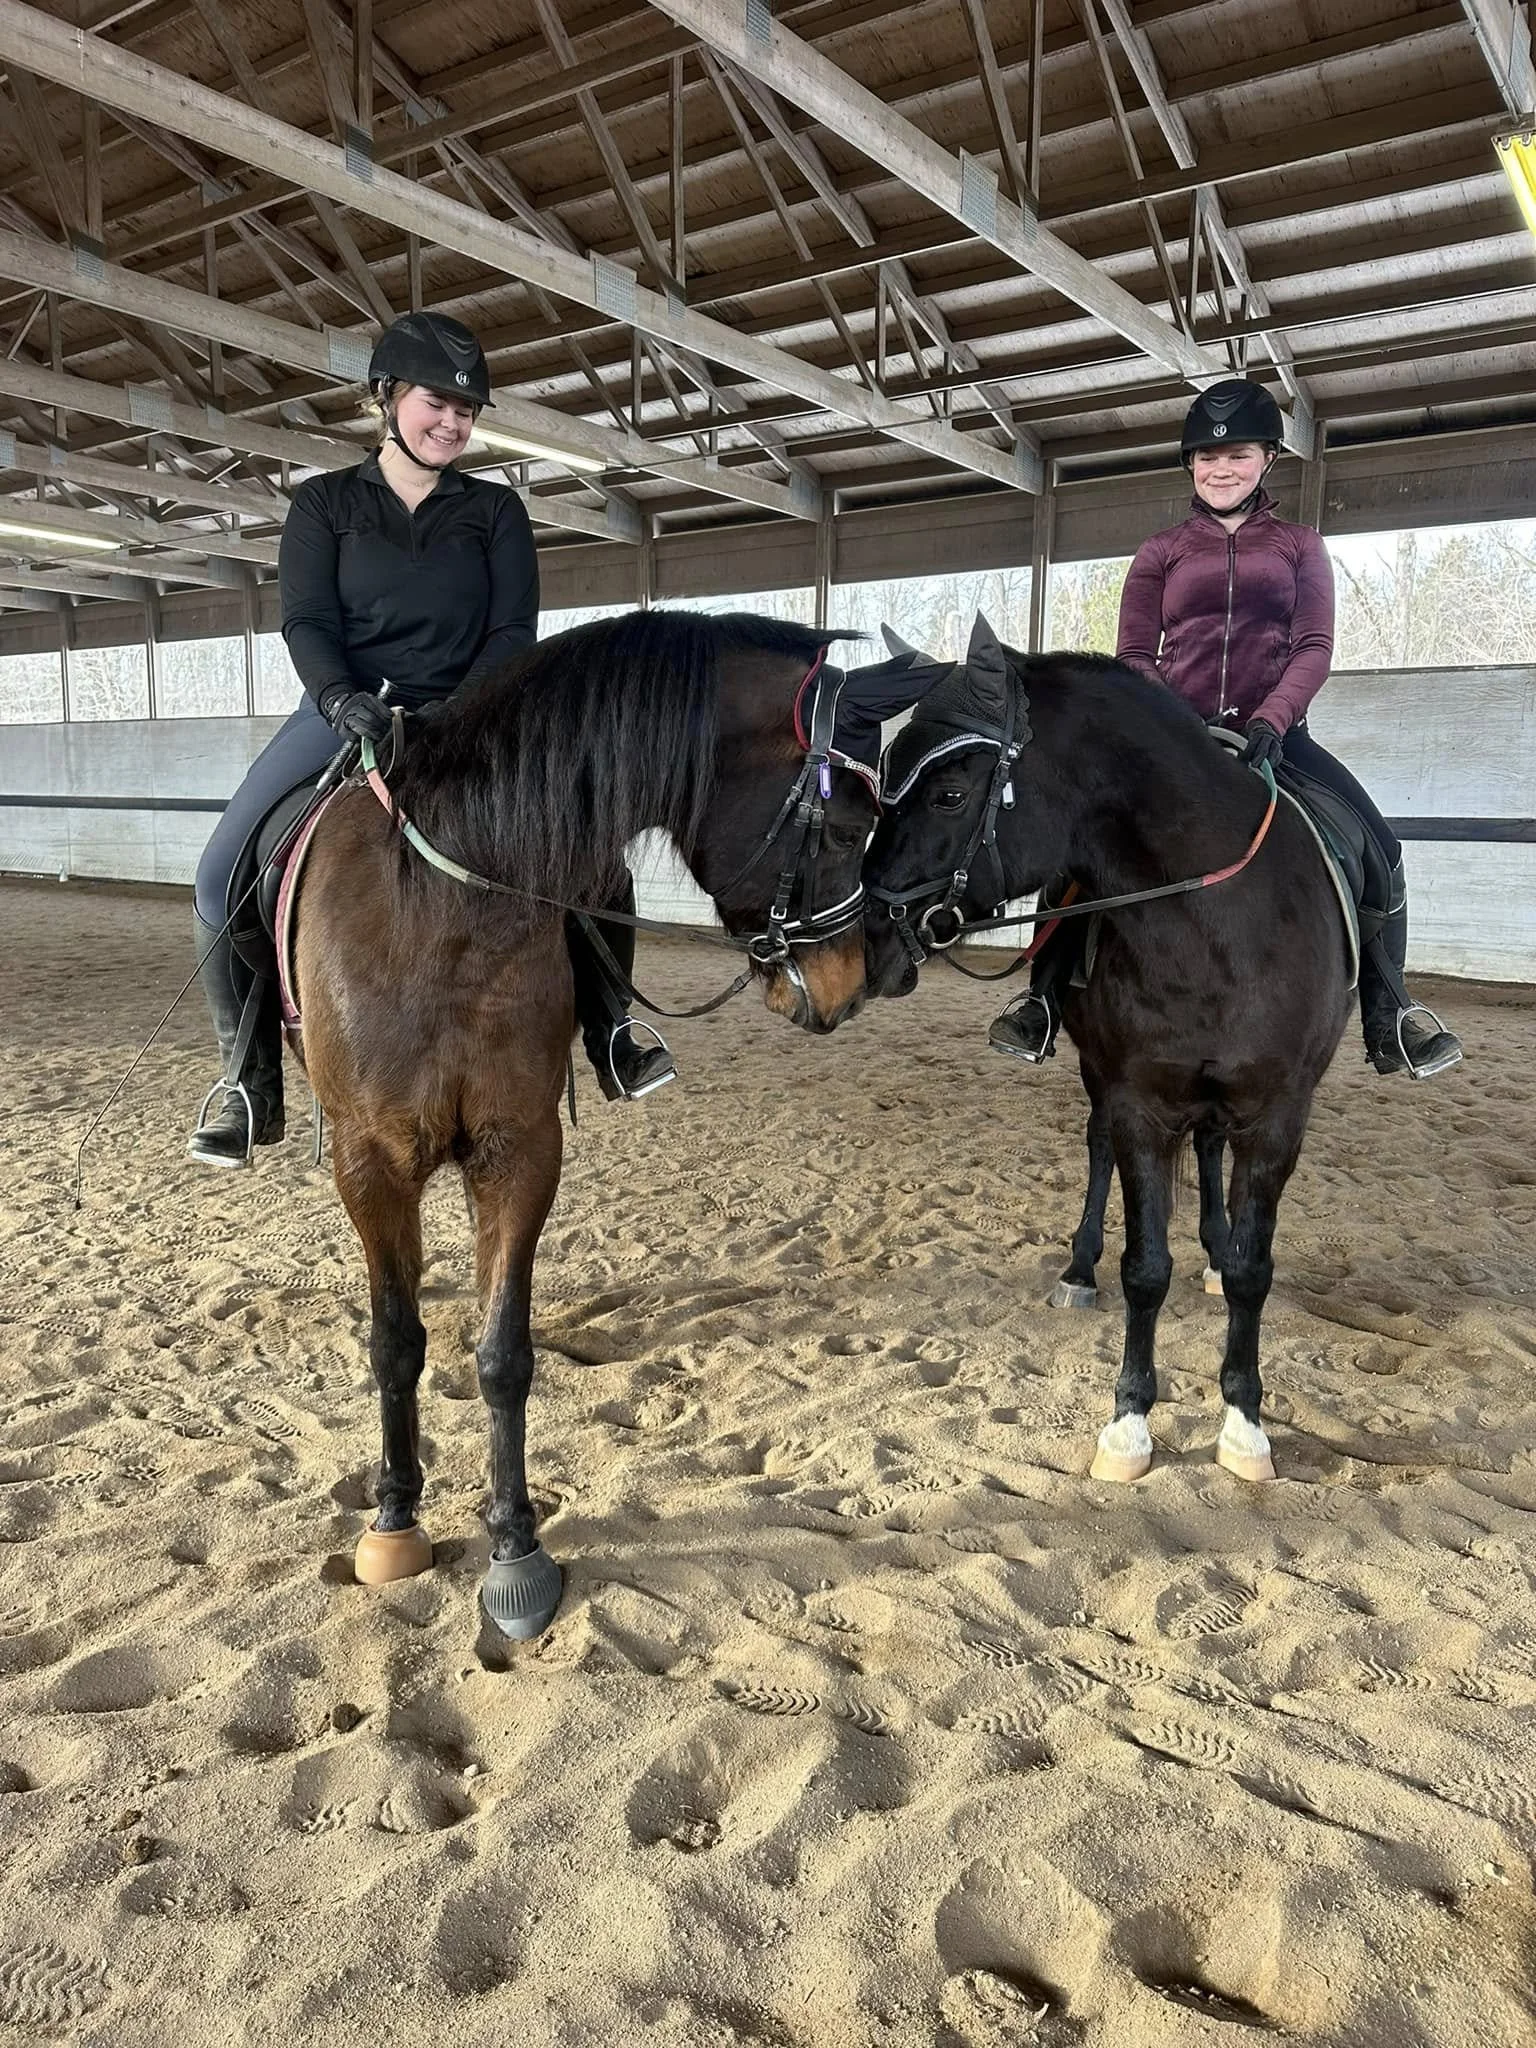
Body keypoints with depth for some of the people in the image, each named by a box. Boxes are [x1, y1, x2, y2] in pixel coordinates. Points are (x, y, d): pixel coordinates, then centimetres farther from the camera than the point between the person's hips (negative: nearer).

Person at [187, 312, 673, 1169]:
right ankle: (251, 1082, -5)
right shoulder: (326, 502, 7)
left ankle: (609, 1032, 4)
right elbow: (307, 622, -3)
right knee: (225, 871, -19)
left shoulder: (497, 510, 8)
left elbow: (512, 632, -2)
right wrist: (342, 700, -24)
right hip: (345, 713, 0)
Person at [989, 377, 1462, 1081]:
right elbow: (1133, 655, 6)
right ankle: (1044, 1000, -10)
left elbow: (1313, 649, 2)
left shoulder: (1299, 546, 13)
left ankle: (1387, 1021, -6)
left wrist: (1270, 720, -18)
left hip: (1271, 733, 0)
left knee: (1376, 845, -19)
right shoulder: (1161, 552, 13)